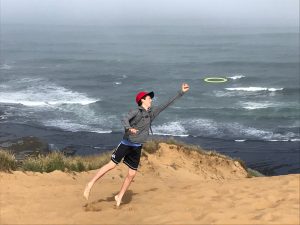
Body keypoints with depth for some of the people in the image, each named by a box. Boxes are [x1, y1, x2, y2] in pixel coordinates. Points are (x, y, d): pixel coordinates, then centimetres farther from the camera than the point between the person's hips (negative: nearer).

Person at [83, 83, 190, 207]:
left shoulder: (152, 112, 9)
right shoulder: (135, 112, -10)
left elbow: (166, 104, 13)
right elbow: (124, 119, -27)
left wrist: (181, 92, 15)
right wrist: (129, 128, -48)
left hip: (137, 148, 6)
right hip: (126, 144, -6)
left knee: (132, 174, 5)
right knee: (111, 165, -5)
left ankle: (119, 197, 19)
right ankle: (90, 184, 6)